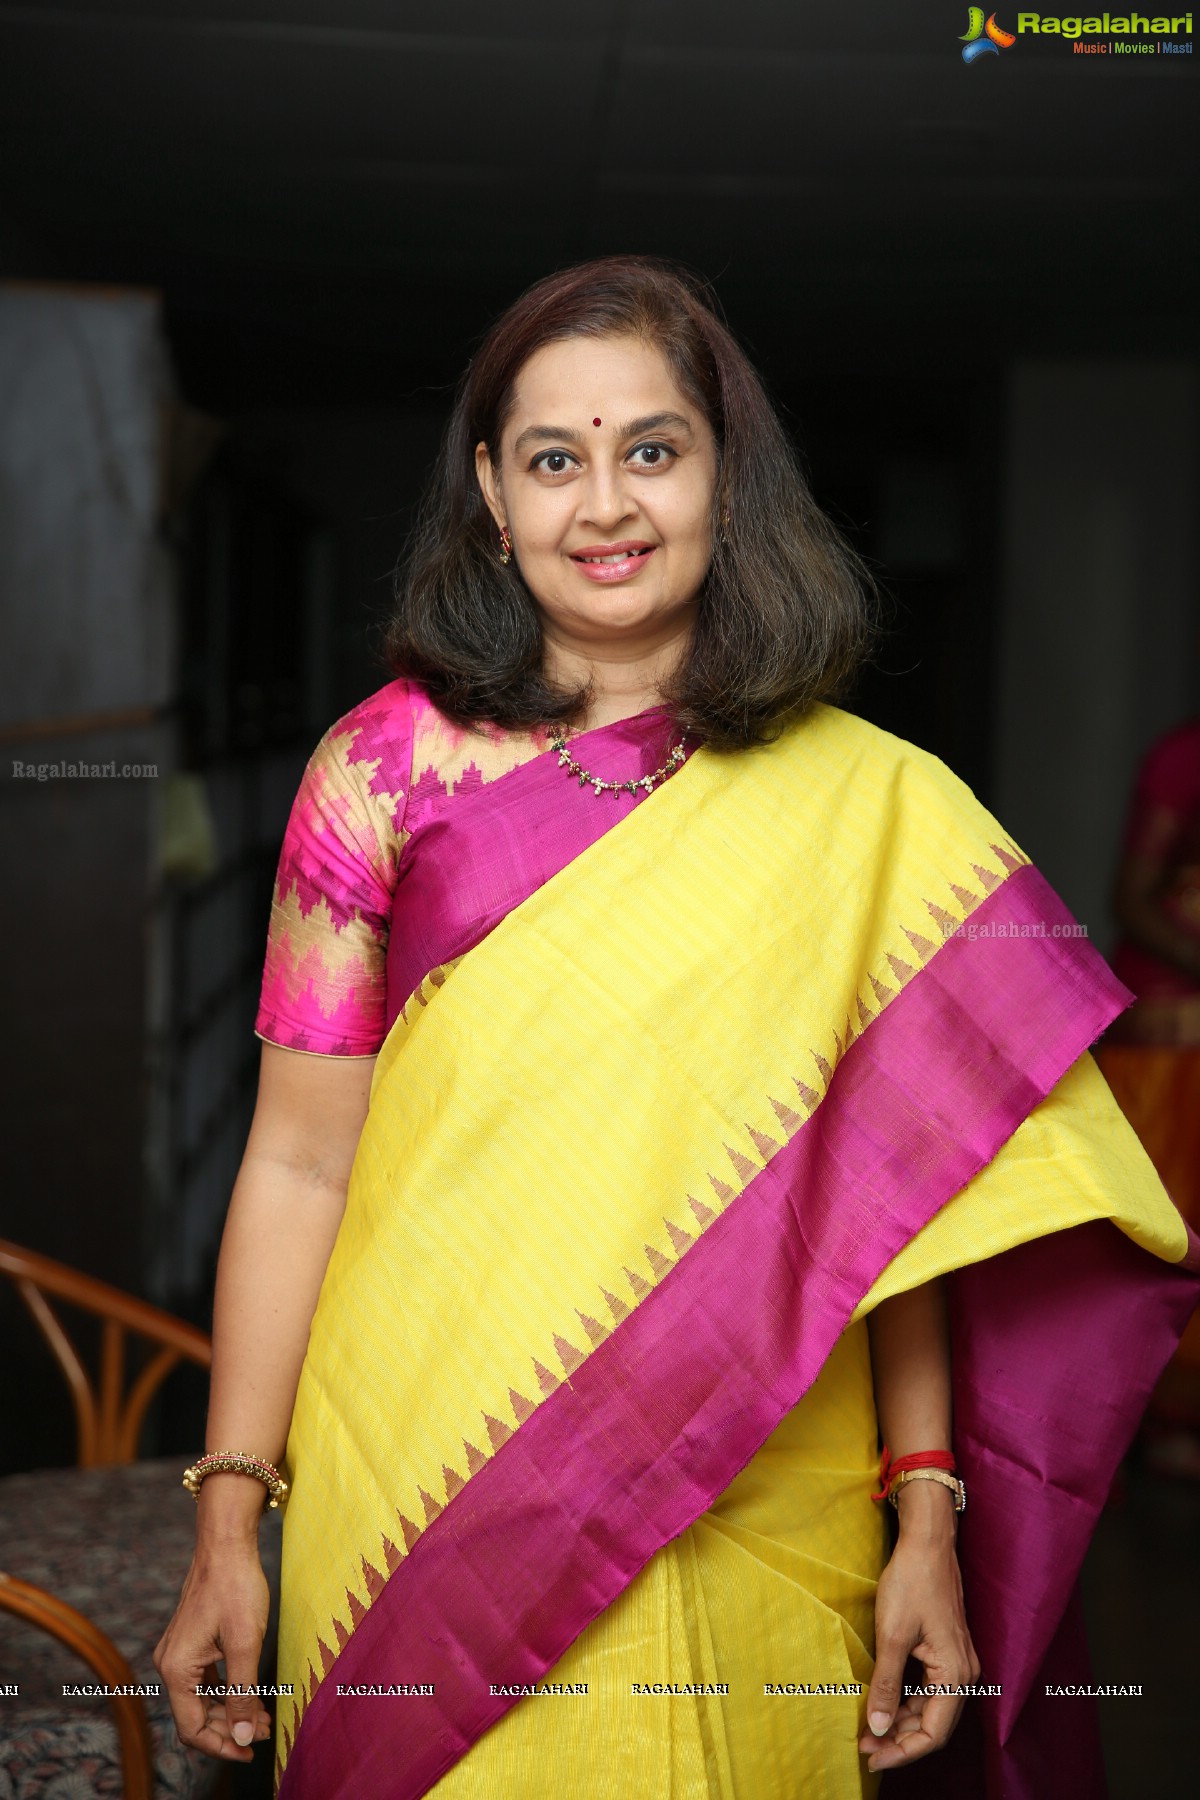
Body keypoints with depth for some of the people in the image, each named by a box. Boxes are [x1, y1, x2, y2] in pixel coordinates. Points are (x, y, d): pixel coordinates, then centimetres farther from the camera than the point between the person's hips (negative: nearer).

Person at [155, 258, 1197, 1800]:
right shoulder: (386, 771, -2)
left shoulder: (867, 805, 0)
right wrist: (227, 1518, -3)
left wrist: (928, 1522, -2)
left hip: (757, 1540, 1)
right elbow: (296, 1163, -2)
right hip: (422, 1516, 0)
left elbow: (890, 1189, 1)